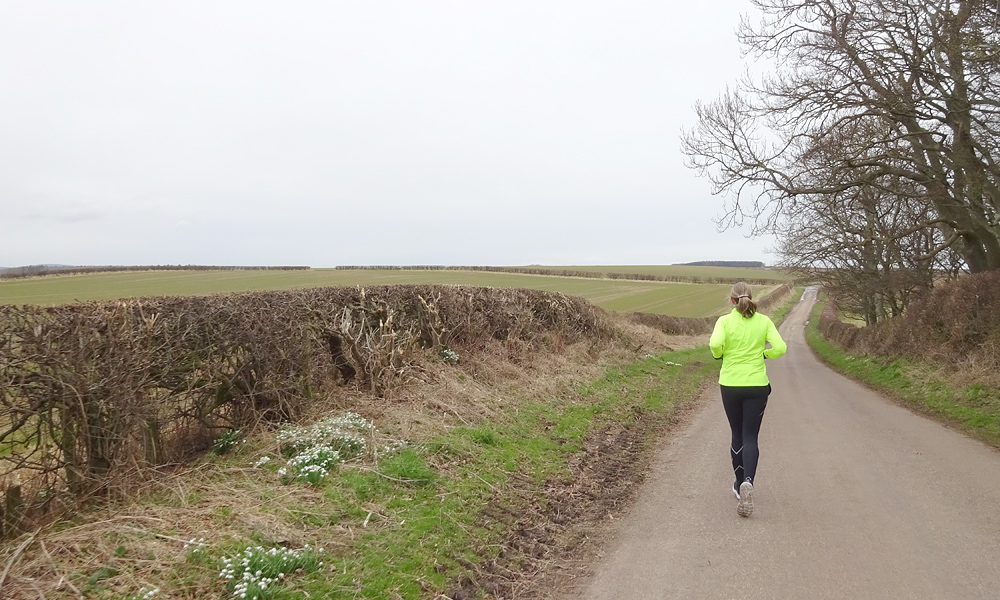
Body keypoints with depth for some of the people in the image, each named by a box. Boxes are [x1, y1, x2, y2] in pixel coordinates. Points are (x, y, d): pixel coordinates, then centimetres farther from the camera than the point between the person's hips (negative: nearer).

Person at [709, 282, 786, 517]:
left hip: (731, 385, 0)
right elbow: (780, 348, -9)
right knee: (750, 437, 3)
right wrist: (763, 353, 10)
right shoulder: (764, 321, 0)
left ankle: (740, 484, 26)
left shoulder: (725, 321, -5)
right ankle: (748, 482, -21)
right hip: (757, 385, 0)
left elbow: (715, 344, -22)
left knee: (737, 435, 16)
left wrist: (719, 355, 0)